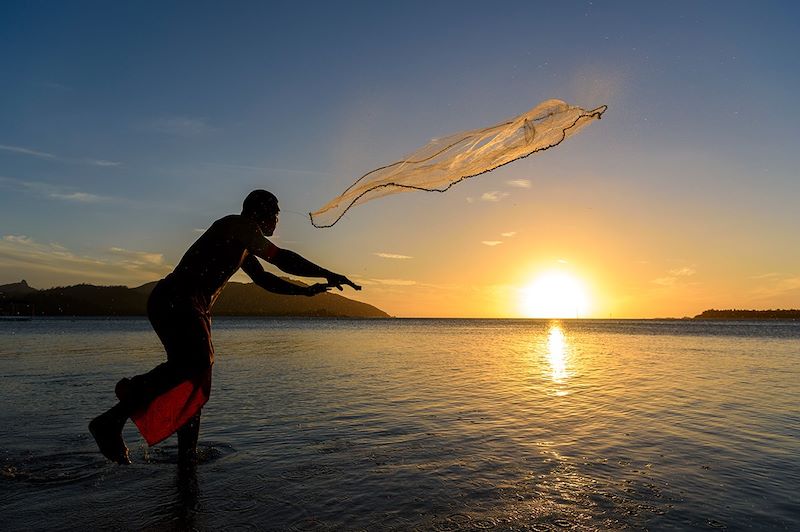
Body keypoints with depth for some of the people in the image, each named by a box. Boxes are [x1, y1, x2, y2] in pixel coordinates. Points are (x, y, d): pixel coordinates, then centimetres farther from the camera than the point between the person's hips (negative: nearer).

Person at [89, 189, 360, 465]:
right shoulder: (237, 225, -7)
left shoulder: (243, 245, 24)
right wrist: (328, 274, -15)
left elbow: (264, 279, 28)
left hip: (195, 310, 11)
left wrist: (307, 290, 21)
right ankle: (112, 420, -23)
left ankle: (187, 455, 16)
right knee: (197, 361, -30)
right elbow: (280, 258, -17)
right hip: (174, 302, -11)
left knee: (196, 383, 9)